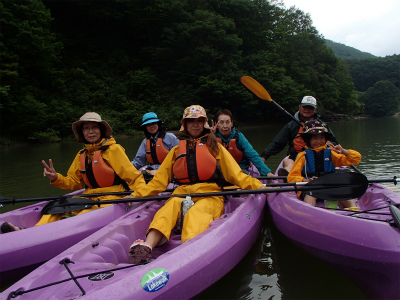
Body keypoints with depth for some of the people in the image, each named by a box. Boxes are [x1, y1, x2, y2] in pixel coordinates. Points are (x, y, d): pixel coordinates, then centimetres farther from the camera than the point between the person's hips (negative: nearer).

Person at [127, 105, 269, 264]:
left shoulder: (215, 147, 20)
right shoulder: (176, 150, 25)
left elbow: (235, 174, 12)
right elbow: (159, 179, 20)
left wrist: (257, 186, -3)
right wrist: (137, 195, 10)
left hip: (209, 195, -1)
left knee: (196, 214, -36)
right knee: (170, 206, -33)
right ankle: (146, 246, -55)